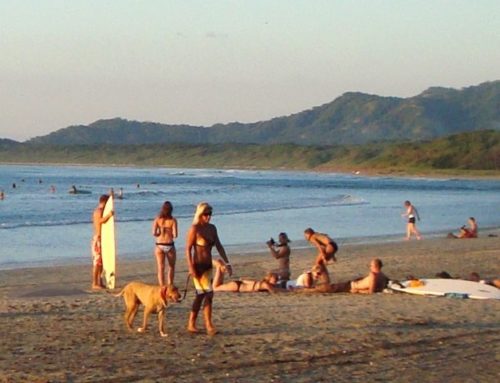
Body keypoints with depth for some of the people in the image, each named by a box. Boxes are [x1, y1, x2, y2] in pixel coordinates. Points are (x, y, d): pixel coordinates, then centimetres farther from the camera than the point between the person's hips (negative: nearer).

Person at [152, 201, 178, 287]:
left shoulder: (157, 219, -3)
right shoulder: (173, 220, -8)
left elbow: (154, 233, -11)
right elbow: (175, 235, -12)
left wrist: (159, 234, 9)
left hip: (159, 246, 1)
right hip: (169, 246, -1)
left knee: (161, 269, 4)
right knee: (171, 267, 21)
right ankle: (170, 286, 21)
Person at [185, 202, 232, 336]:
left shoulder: (212, 228, 9)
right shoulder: (194, 229, -11)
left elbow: (219, 246, 11)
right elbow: (188, 249, -13)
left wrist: (227, 263, 6)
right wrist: (191, 267, -19)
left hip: (208, 266, 7)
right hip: (198, 266, -7)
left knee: (201, 295, 12)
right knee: (209, 294, -12)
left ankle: (191, 324, 22)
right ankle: (209, 326, -9)